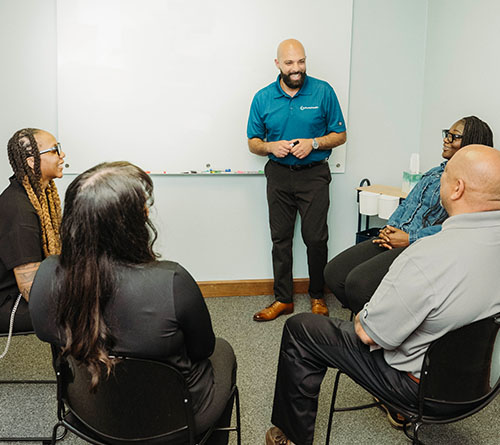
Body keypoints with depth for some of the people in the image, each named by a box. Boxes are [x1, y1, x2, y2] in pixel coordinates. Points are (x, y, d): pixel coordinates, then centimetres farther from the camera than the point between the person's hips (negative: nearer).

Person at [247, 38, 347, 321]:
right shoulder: (263, 98, 3)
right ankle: (283, 299, 18)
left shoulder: (323, 92, -3)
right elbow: (253, 142, 9)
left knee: (315, 237, -2)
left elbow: (340, 135, 2)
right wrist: (271, 146, -13)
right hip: (279, 174, 2)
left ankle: (318, 297, 17)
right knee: (280, 238, 6)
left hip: (314, 174, -2)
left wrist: (313, 143, -15)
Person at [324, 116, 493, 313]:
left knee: (358, 281, -29)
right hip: (394, 239, 9)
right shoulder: (436, 171, 23)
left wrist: (408, 239, -17)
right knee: (333, 272, -7)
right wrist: (389, 228, 3)